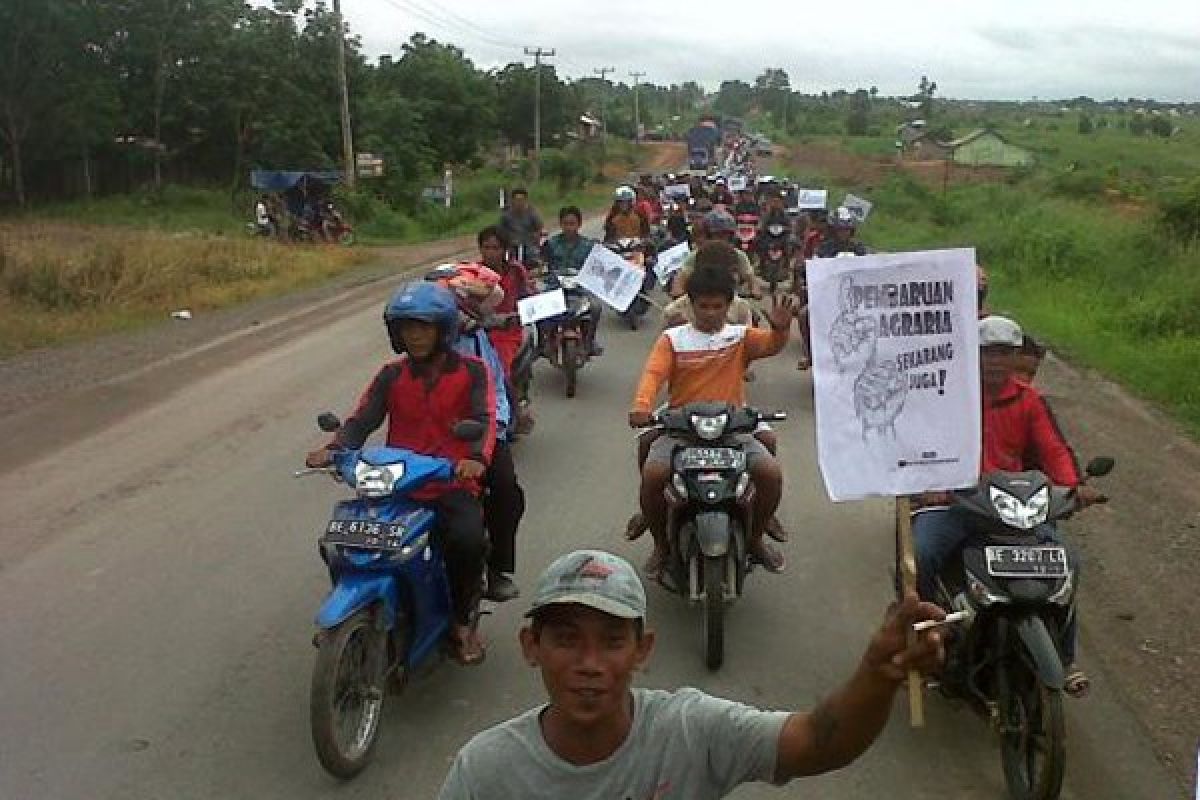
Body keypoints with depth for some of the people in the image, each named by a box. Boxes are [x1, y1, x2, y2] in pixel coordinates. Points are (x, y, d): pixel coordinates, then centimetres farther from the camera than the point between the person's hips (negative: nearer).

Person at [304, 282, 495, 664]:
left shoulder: (471, 371, 3)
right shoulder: (392, 375, 12)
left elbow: (485, 418, -13)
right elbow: (362, 417, 0)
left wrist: (476, 457, -35)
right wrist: (334, 448, -22)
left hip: (452, 484, -3)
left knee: (467, 540, -32)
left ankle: (462, 621, -3)